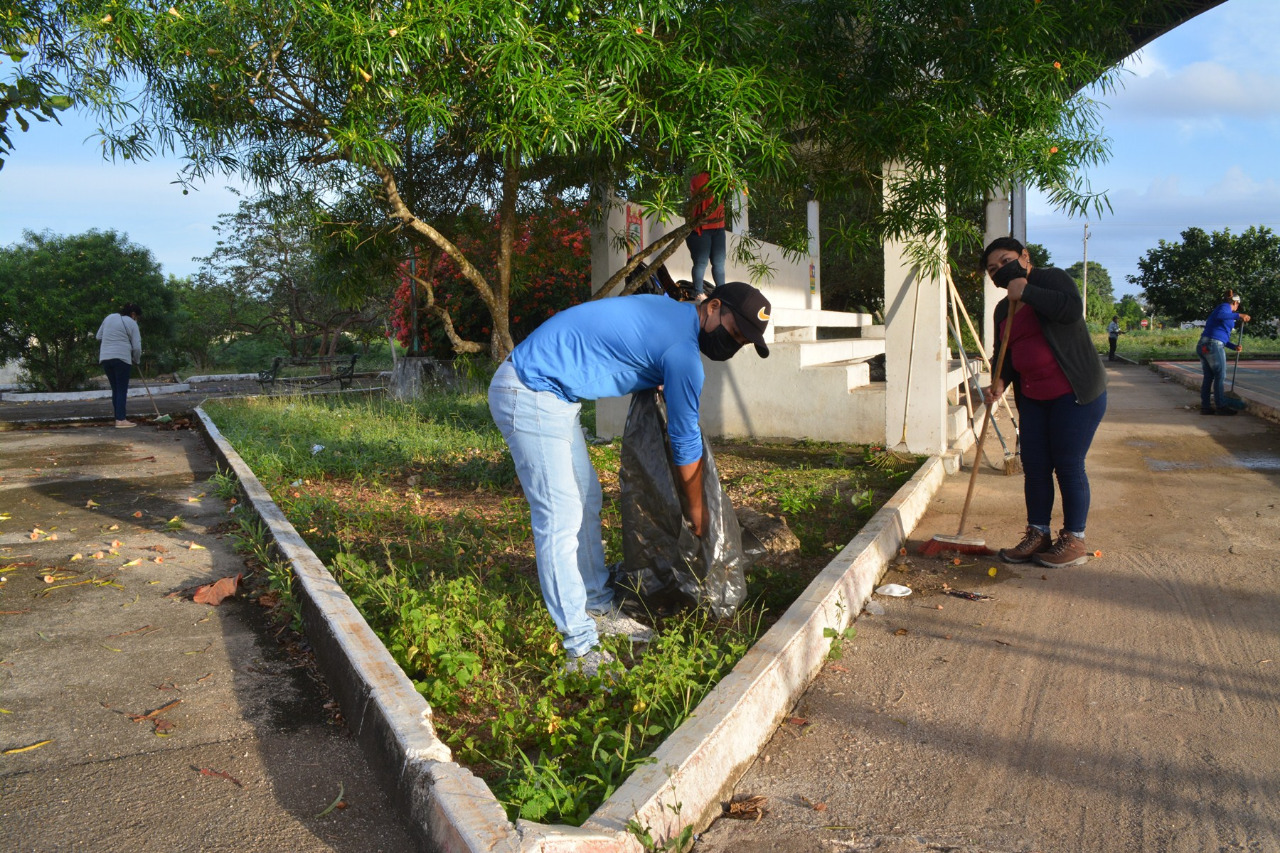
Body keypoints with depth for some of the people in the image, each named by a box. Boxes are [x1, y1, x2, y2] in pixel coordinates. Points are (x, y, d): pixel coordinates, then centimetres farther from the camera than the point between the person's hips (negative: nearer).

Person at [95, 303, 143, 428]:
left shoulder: (109, 317, 17)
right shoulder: (131, 323, 0)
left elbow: (98, 336, 21)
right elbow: (137, 347, -4)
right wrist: (137, 360, 10)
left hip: (105, 358, 6)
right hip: (121, 358, -6)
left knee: (115, 389, 11)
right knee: (122, 390, -5)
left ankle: (118, 417, 11)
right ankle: (121, 420, -9)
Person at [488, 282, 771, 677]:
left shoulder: (667, 310, 10)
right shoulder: (683, 352, -16)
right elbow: (686, 444, -5)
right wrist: (696, 511, 8)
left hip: (549, 396, 11)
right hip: (531, 397, -11)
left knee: (586, 500, 15)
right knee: (562, 518, -10)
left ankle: (599, 608, 25)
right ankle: (580, 649, -4)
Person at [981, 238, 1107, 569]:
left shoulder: (1051, 278, -5)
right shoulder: (1003, 309, 15)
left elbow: (1073, 310, -24)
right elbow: (1004, 353, 15)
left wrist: (1026, 291, -19)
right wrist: (999, 381, -6)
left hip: (1075, 392, -7)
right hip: (1033, 397, 7)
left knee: (1068, 464, -4)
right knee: (1034, 466, 6)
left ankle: (1074, 540, 7)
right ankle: (1038, 535, 18)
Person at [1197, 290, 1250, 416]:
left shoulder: (1222, 308, 26)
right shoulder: (1225, 307, 0)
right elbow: (1219, 315, -26)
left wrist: (1234, 346, 25)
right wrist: (1239, 315, -27)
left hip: (1203, 345, 9)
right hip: (1213, 345, -9)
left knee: (1208, 377, 9)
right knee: (1220, 376, -2)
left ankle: (1205, 406, 9)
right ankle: (1221, 406, 2)